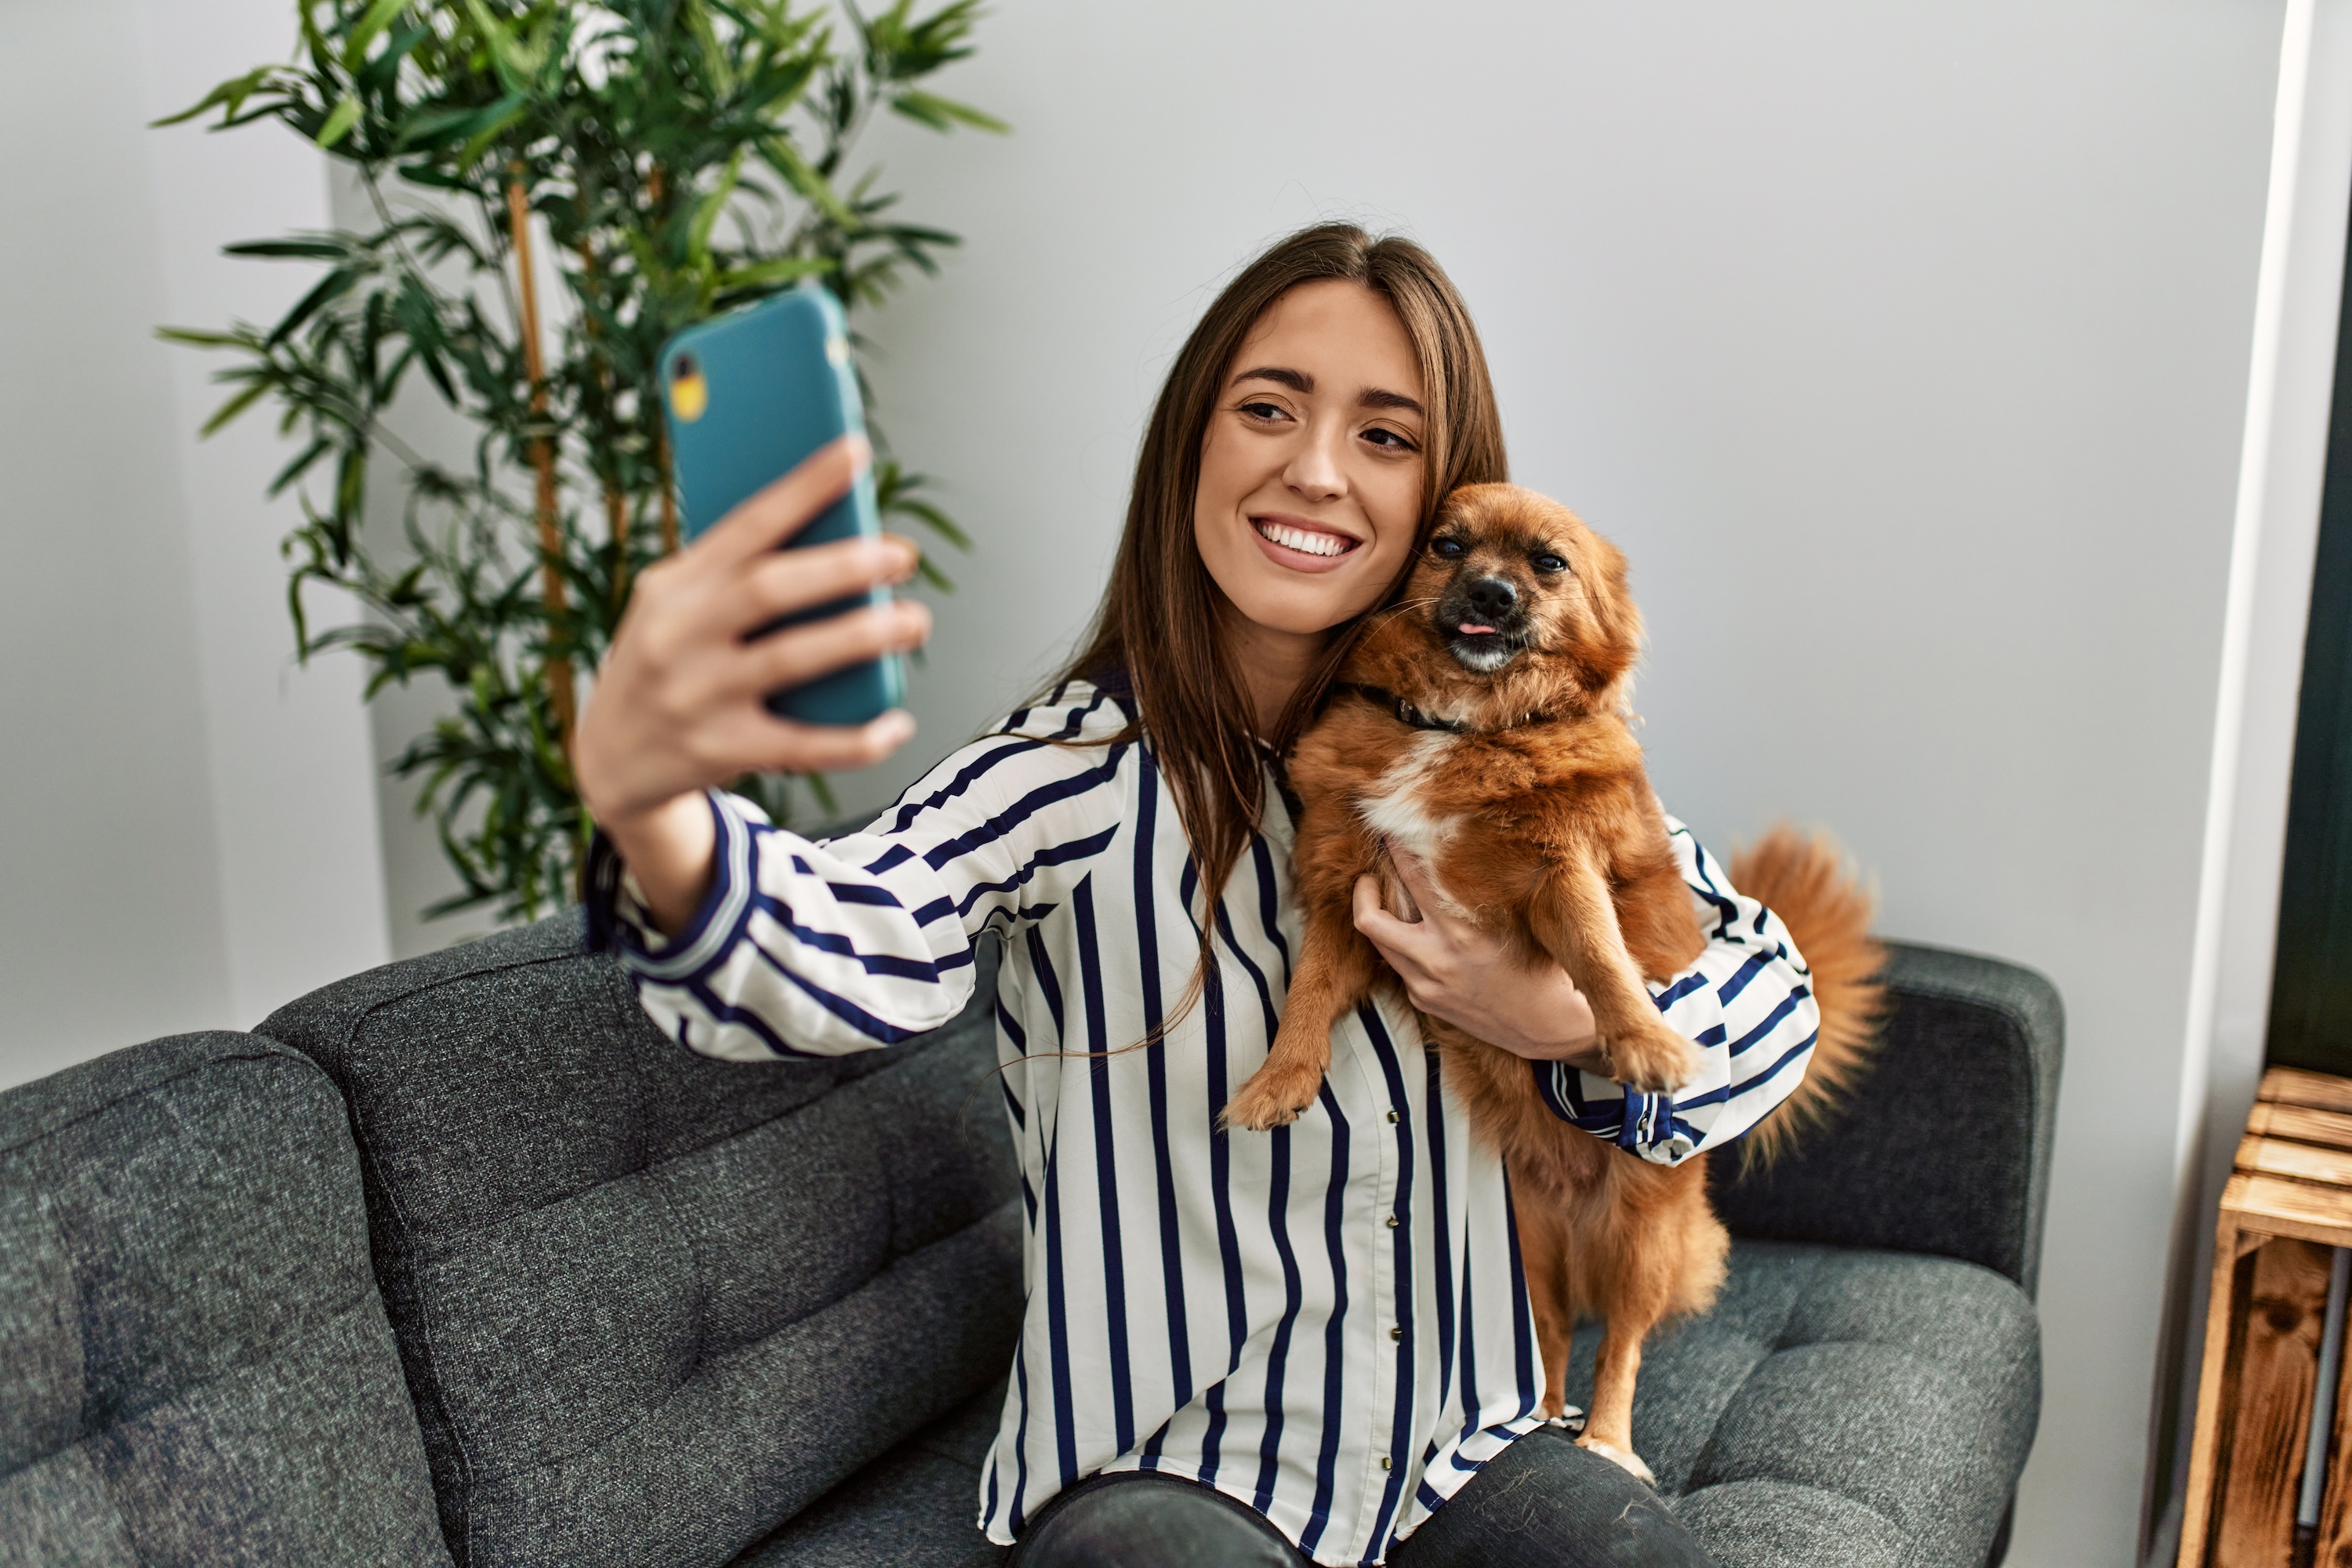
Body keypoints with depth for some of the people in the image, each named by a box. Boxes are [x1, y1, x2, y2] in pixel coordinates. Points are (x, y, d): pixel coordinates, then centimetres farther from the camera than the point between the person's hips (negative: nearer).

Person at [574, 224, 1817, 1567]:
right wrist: (643, 802, -55)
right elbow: (847, 954, -34)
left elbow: (1774, 989, 5)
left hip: (1470, 1454, 3)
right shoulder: (1074, 772, -14)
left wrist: (1572, 1021, -15)